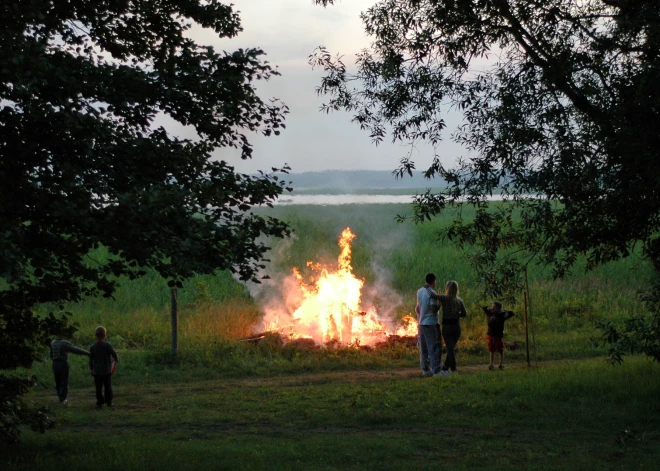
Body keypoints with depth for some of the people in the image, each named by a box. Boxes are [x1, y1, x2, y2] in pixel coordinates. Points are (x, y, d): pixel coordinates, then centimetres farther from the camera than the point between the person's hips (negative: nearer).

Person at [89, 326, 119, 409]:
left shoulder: (93, 347, -8)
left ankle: (100, 404, 12)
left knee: (99, 388, 9)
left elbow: (91, 359, -2)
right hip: (107, 370, -1)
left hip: (97, 371, 1)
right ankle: (109, 402, 15)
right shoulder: (107, 345, -15)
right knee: (108, 387, 11)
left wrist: (92, 369, 13)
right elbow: (114, 354, -12)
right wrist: (117, 359, 12)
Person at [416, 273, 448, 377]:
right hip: (431, 323, -8)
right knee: (435, 347, -6)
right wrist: (439, 305, -1)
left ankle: (425, 369, 16)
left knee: (424, 348, 12)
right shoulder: (432, 293, -16)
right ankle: (437, 370, -9)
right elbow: (434, 309, -20)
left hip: (422, 323, 8)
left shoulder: (419, 291, 7)